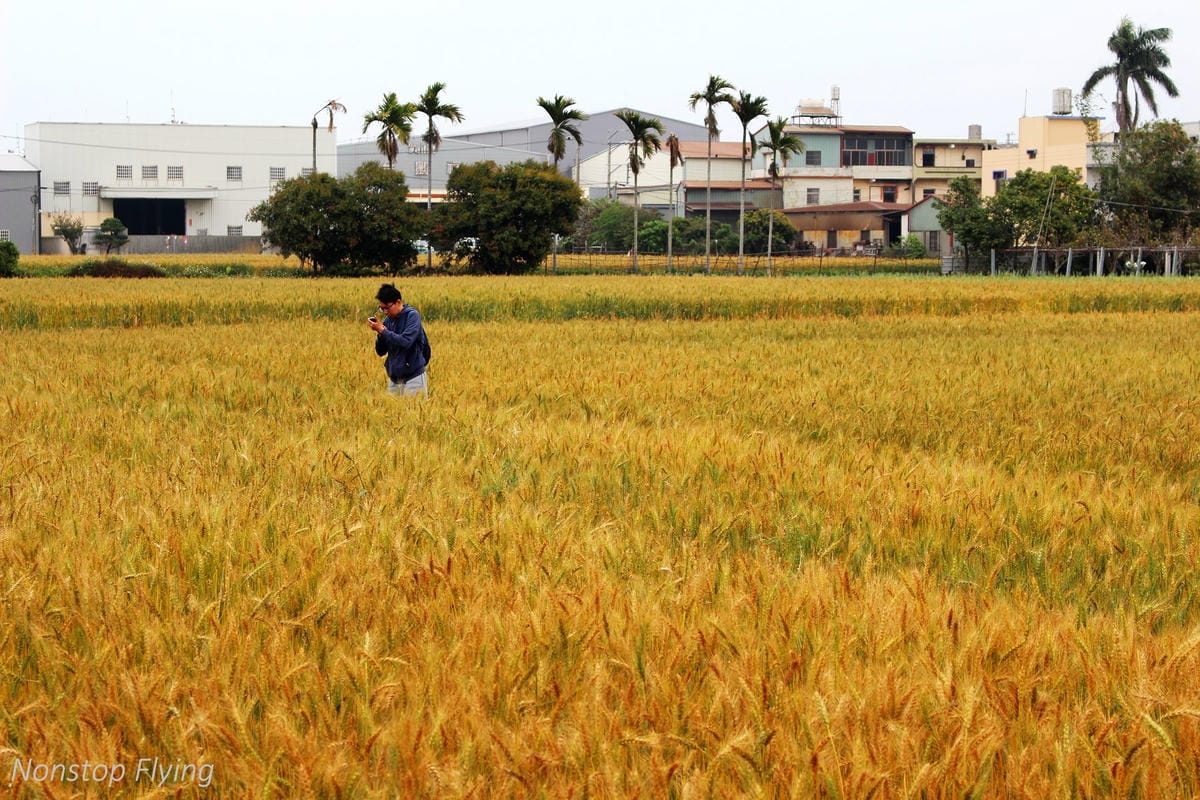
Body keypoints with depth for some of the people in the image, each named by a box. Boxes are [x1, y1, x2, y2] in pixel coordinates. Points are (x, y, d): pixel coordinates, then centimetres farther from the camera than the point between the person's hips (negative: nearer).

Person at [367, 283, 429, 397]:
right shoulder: (388, 320, 6)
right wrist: (379, 333, -9)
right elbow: (380, 352, 8)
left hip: (413, 378, -6)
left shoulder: (412, 315, -9)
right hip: (394, 379, 6)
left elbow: (406, 342, -23)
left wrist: (382, 330, -19)